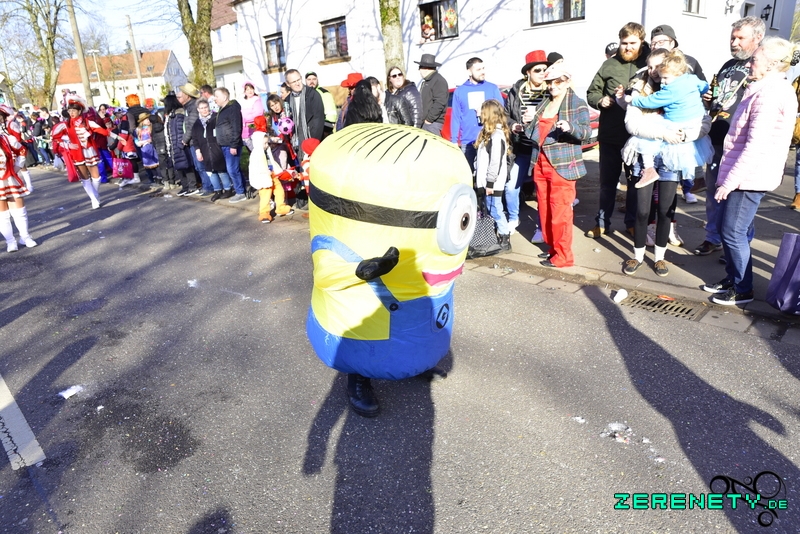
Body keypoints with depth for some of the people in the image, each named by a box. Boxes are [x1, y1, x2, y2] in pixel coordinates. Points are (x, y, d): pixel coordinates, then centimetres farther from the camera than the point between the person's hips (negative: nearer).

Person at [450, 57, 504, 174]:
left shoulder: (493, 88, 6)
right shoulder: (460, 91, 6)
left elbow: (501, 112, 7)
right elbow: (456, 117, 5)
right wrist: (454, 140, 1)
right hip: (467, 142, 0)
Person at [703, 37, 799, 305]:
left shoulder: (771, 94, -18)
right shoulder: (768, 89, 15)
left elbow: (756, 145, -24)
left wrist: (730, 180, -23)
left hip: (749, 177, -10)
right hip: (745, 174, 10)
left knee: (733, 232, -2)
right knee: (728, 229, 16)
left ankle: (743, 290, 11)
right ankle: (731, 278, 29)